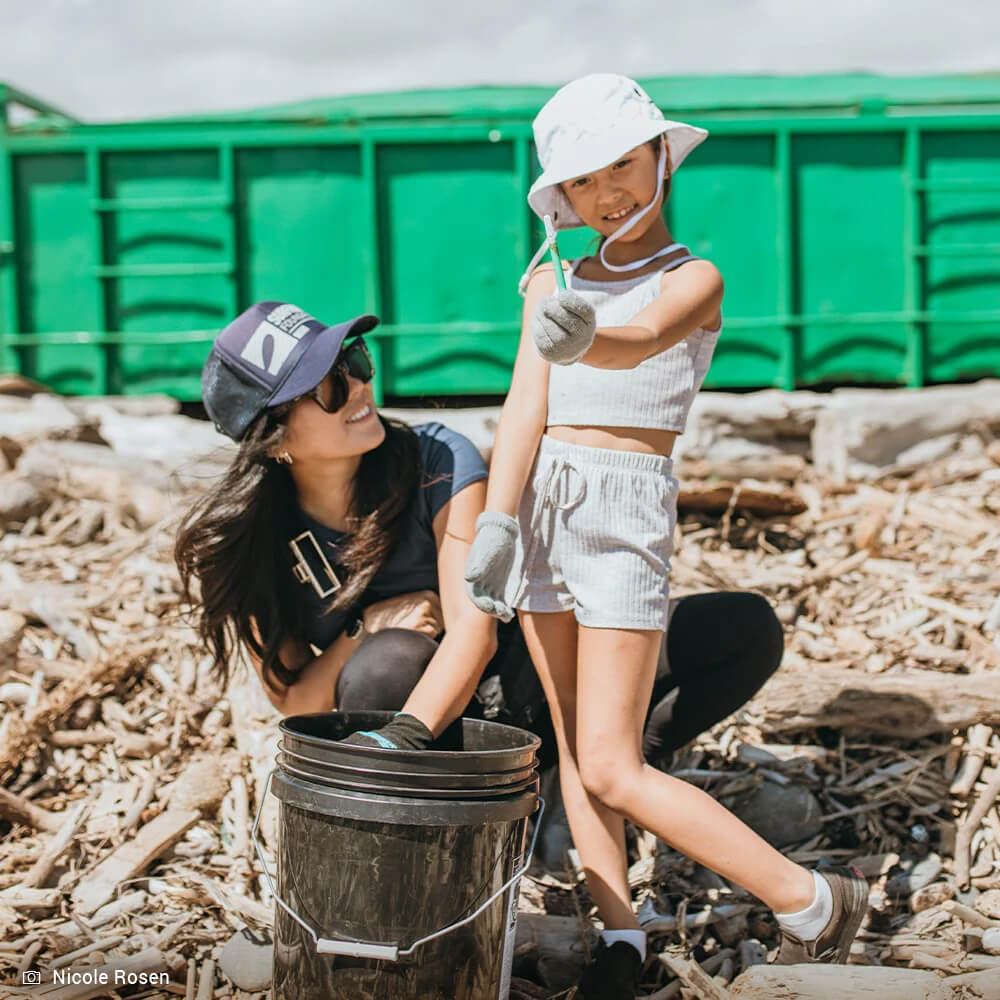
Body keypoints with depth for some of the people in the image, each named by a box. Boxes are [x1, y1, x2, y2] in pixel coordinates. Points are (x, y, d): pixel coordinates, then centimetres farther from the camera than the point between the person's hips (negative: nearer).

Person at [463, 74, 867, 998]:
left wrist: (580, 339, -49)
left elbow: (639, 339, -25)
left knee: (612, 771, -7)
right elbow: (525, 407, -1)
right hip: (543, 504, 6)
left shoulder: (693, 280, -2)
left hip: (627, 515, -6)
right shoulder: (552, 282, 11)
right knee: (574, 742, 8)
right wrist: (495, 522, -16)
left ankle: (815, 902, 5)